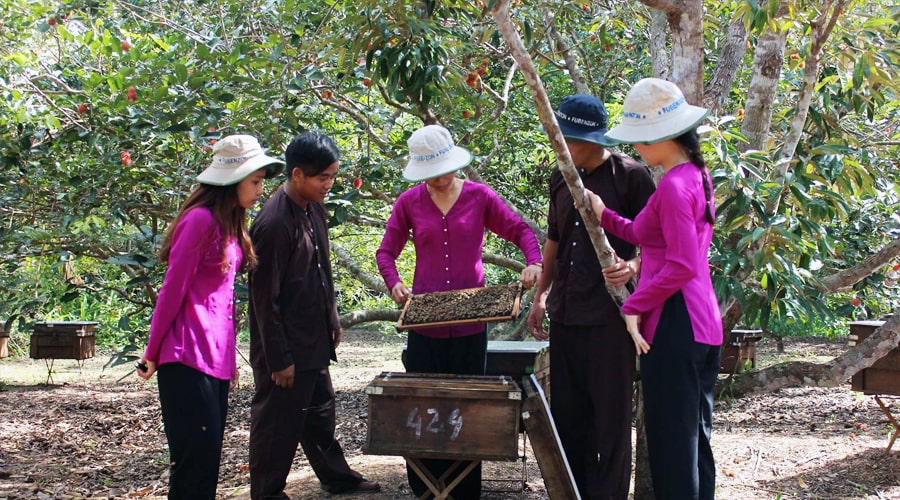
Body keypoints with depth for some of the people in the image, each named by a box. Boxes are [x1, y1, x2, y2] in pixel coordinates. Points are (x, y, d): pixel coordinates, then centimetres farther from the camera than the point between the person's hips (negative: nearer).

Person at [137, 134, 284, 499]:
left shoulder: (230, 222, 14)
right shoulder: (201, 219, -13)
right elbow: (172, 289, -11)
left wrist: (229, 356, 14)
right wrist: (152, 353, -7)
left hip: (216, 358, 9)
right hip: (188, 358, -9)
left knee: (208, 456, 10)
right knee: (195, 457, -8)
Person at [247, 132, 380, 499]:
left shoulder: (313, 208, 3)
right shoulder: (273, 224, -24)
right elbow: (265, 298, -22)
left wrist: (332, 319, 19)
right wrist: (278, 359, -19)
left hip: (314, 341, 9)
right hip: (285, 347, -9)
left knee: (320, 411, 23)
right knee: (278, 422, 5)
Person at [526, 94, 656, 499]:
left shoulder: (630, 176, -9)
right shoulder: (562, 177, 10)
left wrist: (632, 267, -25)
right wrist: (541, 295, 17)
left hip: (609, 315, -6)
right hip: (565, 314, 7)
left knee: (610, 415, -1)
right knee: (566, 412, 11)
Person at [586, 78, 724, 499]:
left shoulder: (673, 186, -17)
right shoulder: (697, 176, 12)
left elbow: (681, 266, -21)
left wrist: (633, 306, -13)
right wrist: (605, 216, 7)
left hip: (673, 327, -10)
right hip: (703, 324, 10)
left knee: (671, 440, -3)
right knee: (696, 437, 16)